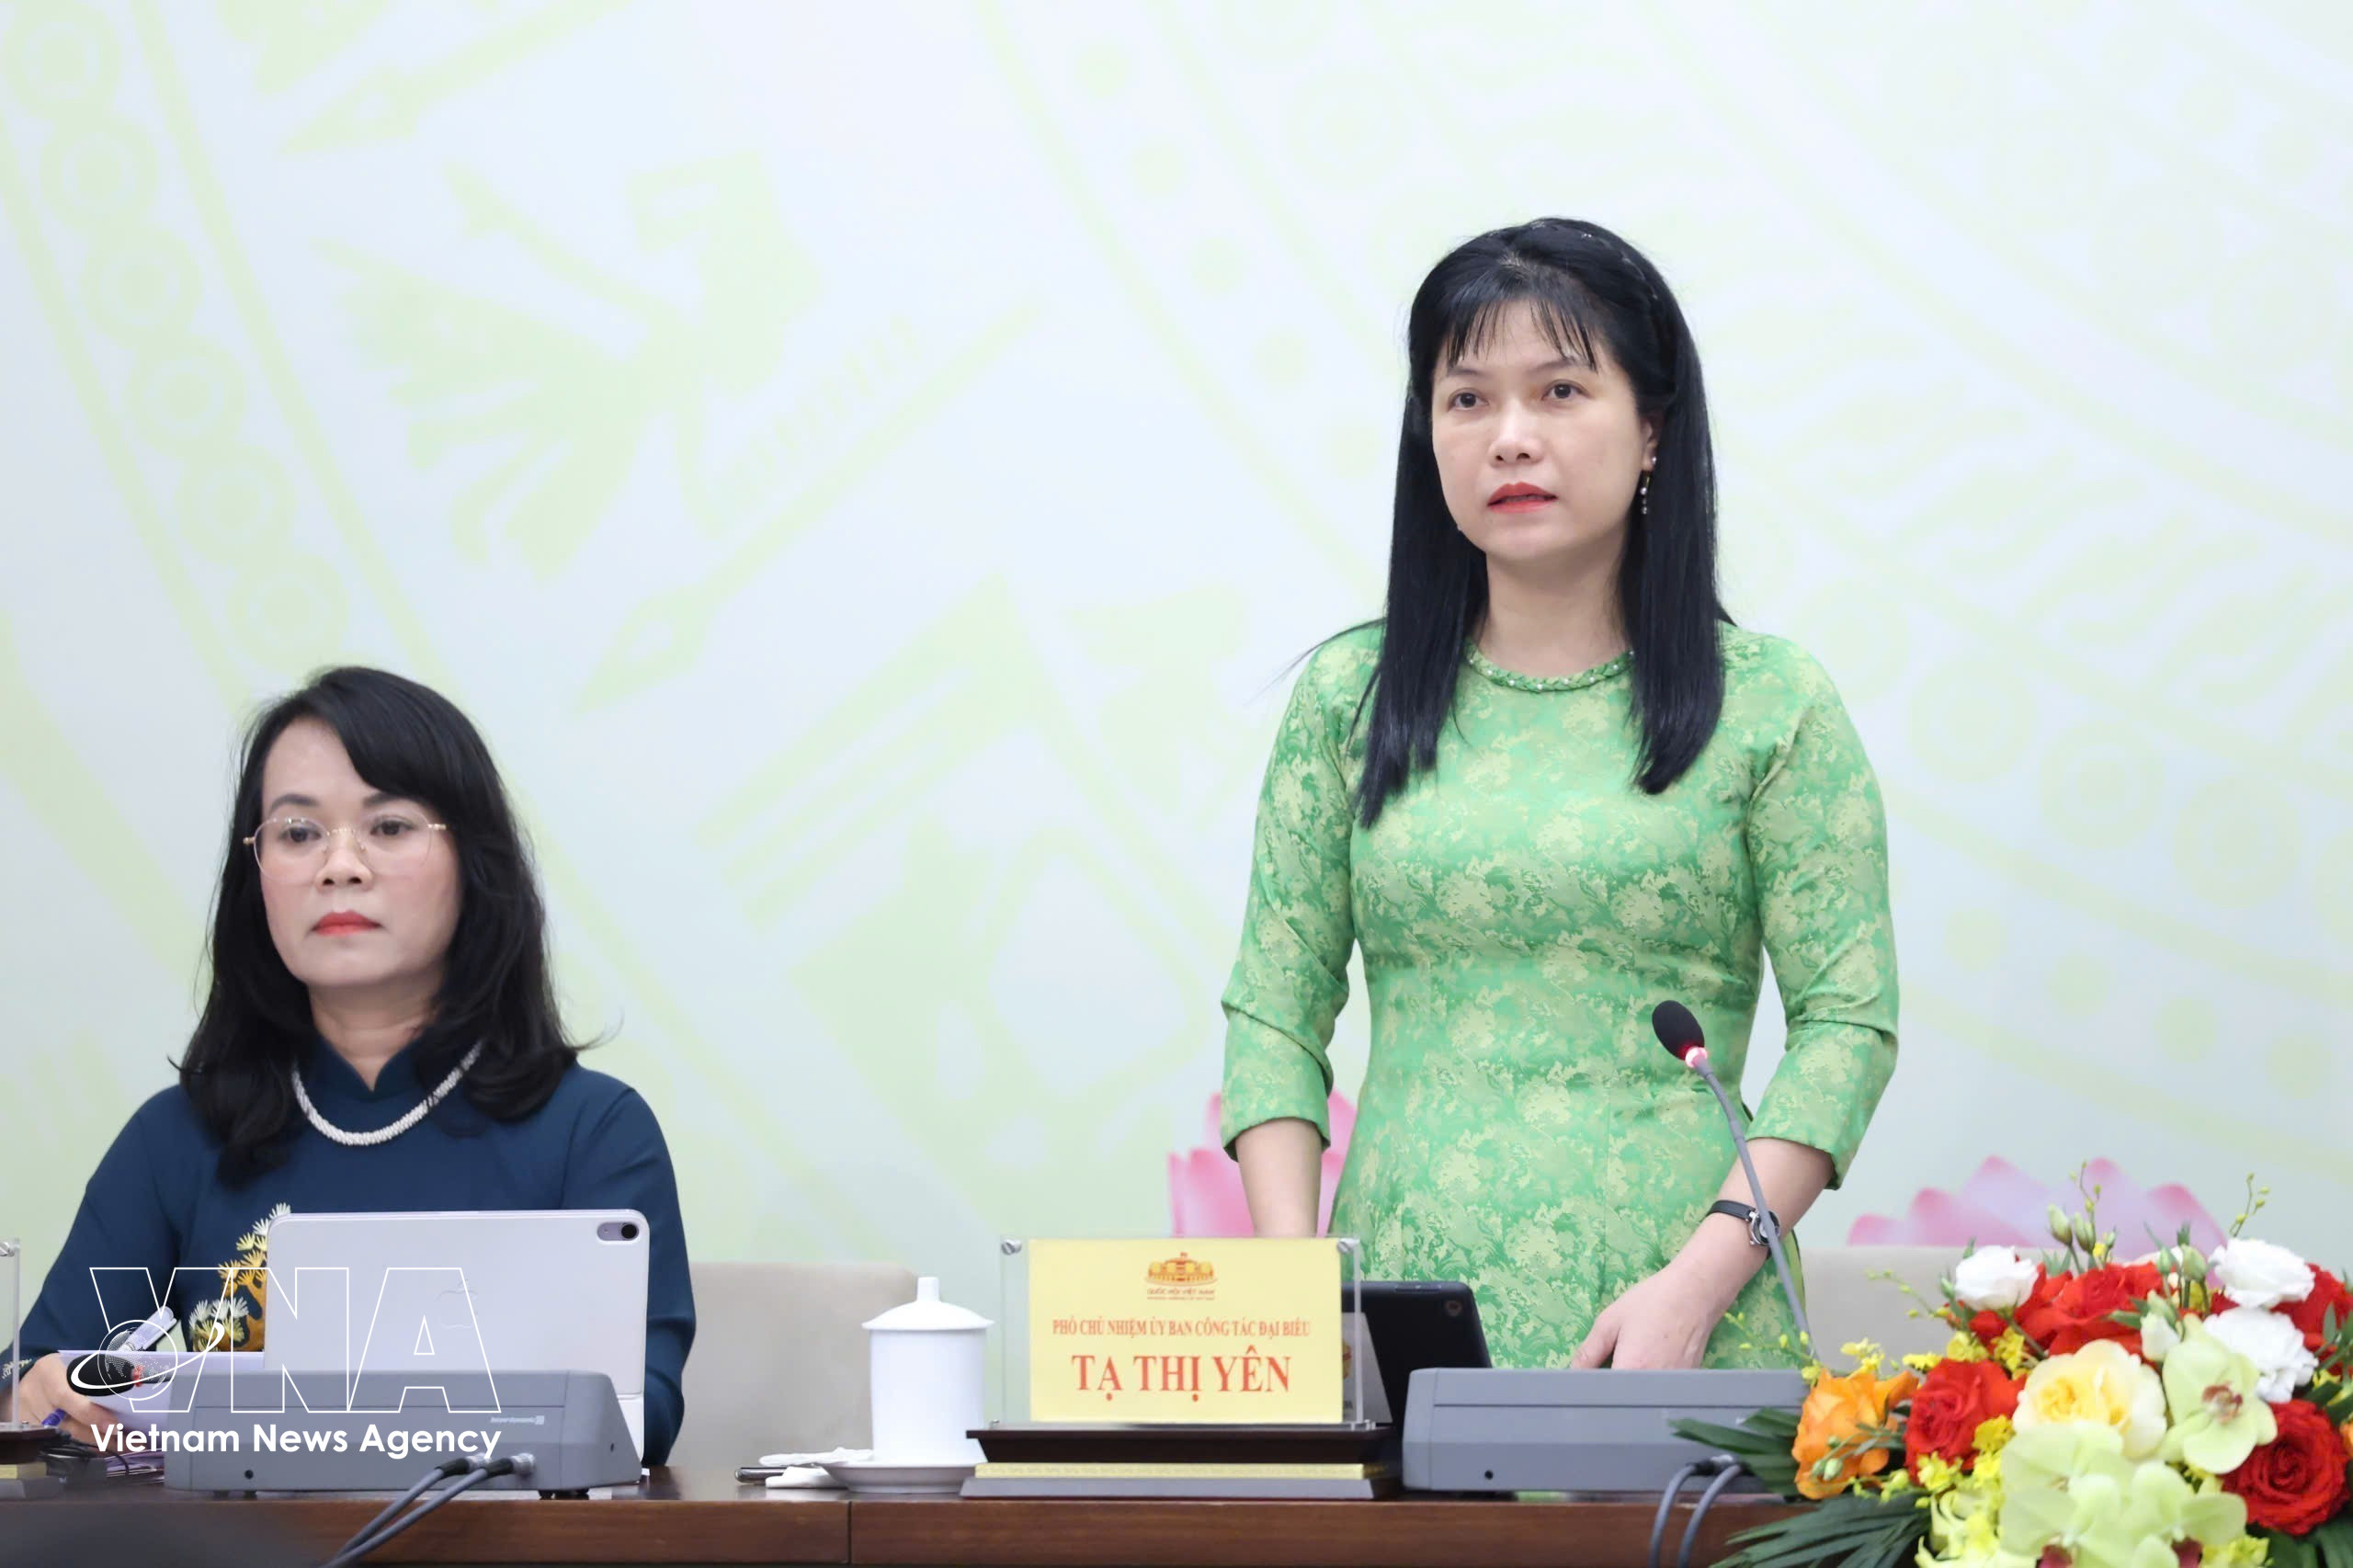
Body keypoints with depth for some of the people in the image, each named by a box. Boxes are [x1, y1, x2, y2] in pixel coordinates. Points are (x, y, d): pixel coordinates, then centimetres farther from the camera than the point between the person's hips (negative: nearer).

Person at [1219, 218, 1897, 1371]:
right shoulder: (1349, 698, 10)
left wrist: (1697, 1281, -12)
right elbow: (1275, 1014, 9)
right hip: (1399, 1321, 2)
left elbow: (1847, 1018, -1)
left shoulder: (1768, 704, 3)